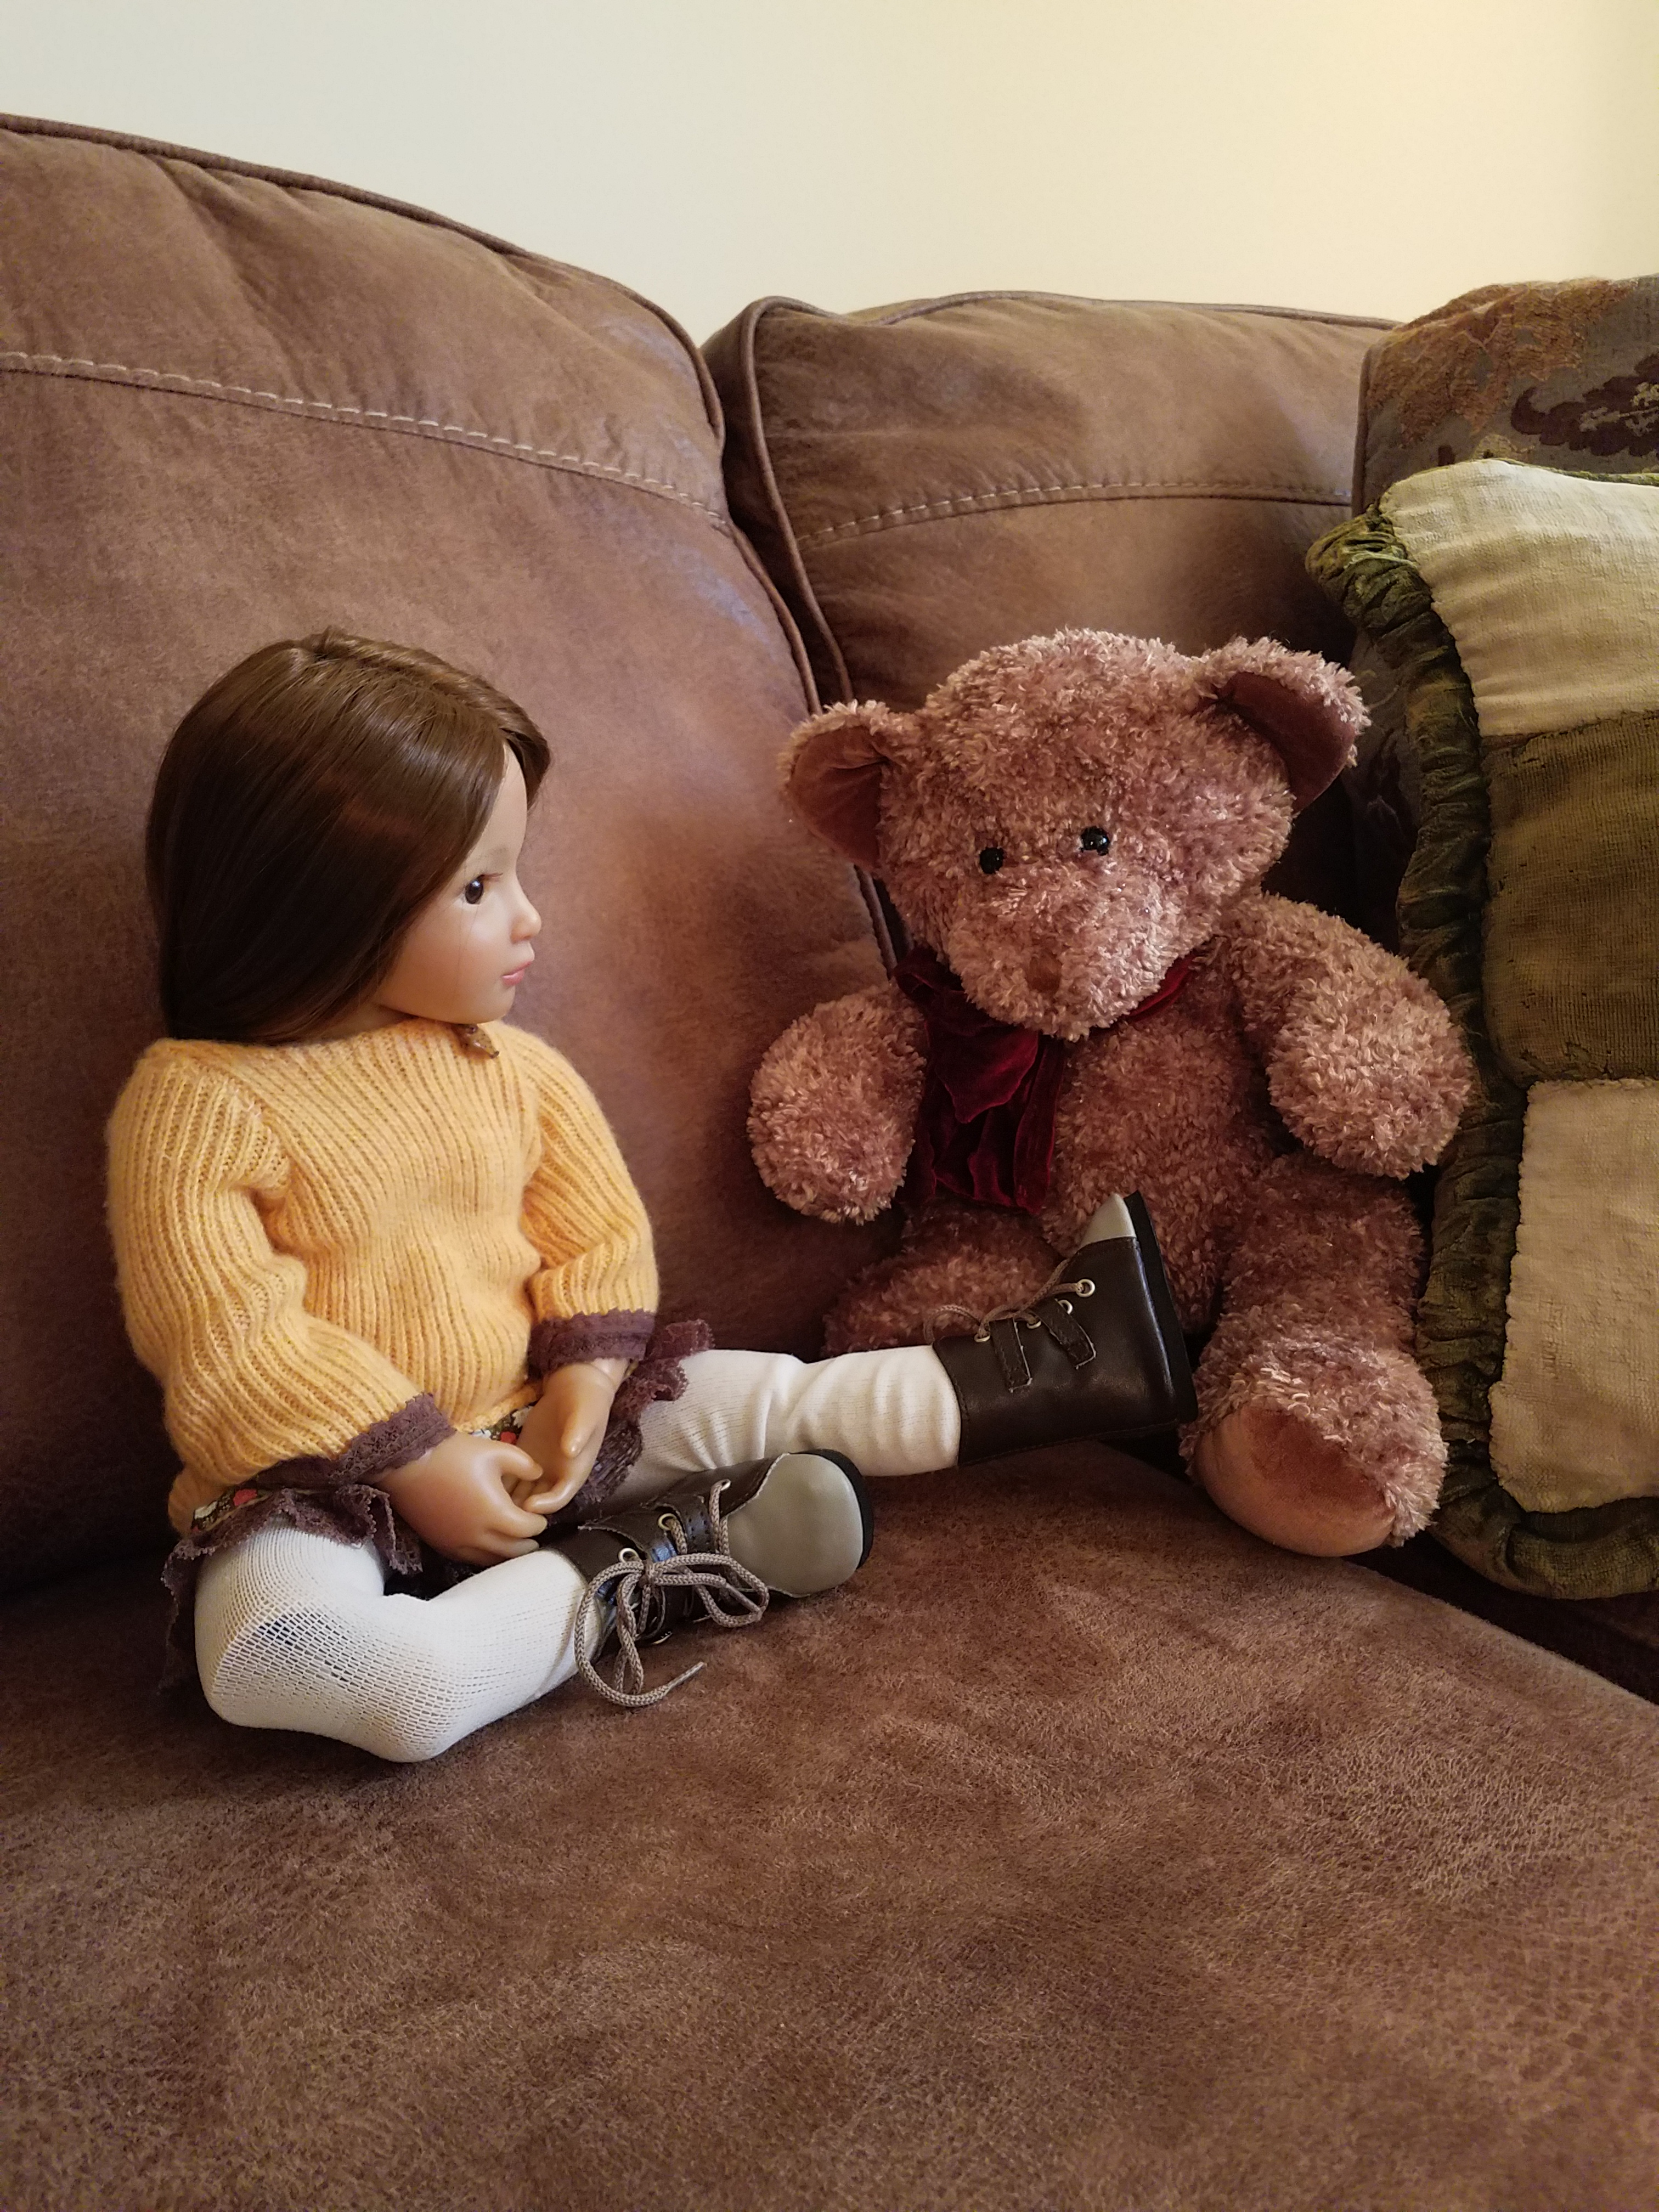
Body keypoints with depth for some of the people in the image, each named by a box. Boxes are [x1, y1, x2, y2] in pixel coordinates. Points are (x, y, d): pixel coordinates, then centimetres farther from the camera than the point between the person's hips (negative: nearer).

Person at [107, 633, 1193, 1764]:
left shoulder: (513, 1069, 1)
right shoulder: (199, 1102, -16)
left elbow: (597, 1238, 5)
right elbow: (229, 1340, -19)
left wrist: (579, 1396, -11)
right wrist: (419, 1465, -20)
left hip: (530, 1427, 5)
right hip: (319, 1486, -4)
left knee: (771, 1398, -2)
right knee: (273, 1655, -35)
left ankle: (1050, 1368, 12)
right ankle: (622, 1582, -24)